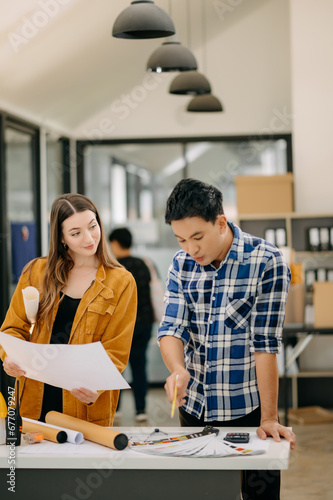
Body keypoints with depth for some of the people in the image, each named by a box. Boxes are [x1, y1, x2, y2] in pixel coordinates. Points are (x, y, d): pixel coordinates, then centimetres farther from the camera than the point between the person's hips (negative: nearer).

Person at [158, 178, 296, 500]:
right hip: (194, 408, 4)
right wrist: (178, 370, -27)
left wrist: (269, 418, -17)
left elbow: (265, 344, -16)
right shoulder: (181, 264, 2)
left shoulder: (265, 262, -13)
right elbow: (171, 328, -5)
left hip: (247, 410, -4)